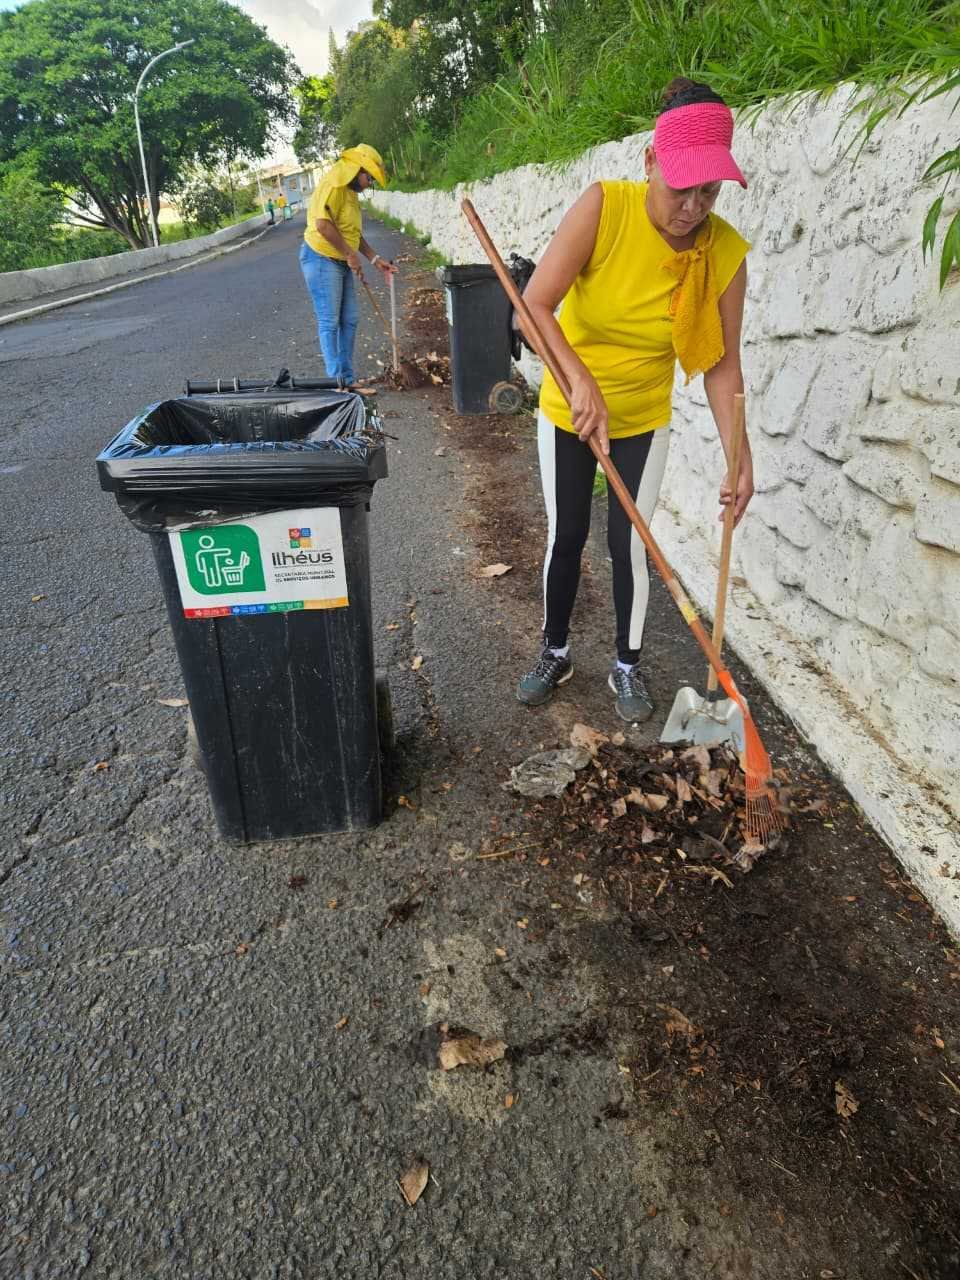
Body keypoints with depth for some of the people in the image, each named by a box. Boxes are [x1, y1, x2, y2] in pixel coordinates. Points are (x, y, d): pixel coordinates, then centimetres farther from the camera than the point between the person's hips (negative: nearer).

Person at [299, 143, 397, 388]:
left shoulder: (350, 192, 18)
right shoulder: (333, 185, -14)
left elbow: (354, 233, 24)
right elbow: (323, 224, -25)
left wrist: (375, 259, 17)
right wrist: (350, 255, -19)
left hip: (341, 263, 10)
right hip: (321, 259, -10)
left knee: (349, 320, 8)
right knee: (329, 322, -7)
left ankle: (347, 379, 14)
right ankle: (337, 381, -4)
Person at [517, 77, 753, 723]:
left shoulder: (725, 252, -15)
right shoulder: (604, 208, -21)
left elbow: (722, 364, -10)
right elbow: (535, 305, -27)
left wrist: (740, 458, -17)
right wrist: (581, 381, -42)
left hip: (643, 421, 1)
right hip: (567, 410, 0)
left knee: (630, 545, 3)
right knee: (565, 538, 8)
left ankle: (628, 665, 25)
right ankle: (555, 652, 30)